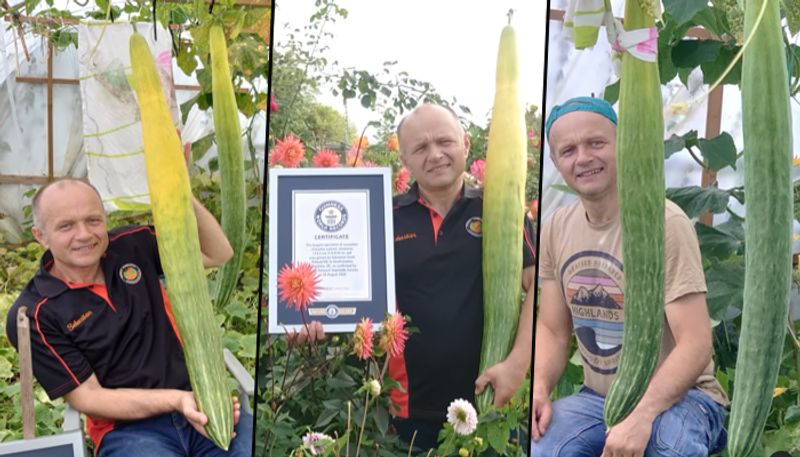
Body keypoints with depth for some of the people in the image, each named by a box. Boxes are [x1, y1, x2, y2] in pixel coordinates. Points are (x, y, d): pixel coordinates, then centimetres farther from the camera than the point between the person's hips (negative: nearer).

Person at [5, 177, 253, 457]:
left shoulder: (132, 246, 7)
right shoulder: (34, 316, -5)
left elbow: (218, 254, 8)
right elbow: (88, 398, -6)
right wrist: (176, 400, -18)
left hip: (198, 403, 4)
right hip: (127, 428, -3)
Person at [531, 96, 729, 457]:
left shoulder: (665, 223, -17)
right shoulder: (556, 228, 1)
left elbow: (696, 344, -20)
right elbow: (552, 330, 6)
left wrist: (642, 417, -33)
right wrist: (538, 389, -14)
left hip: (676, 395, -4)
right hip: (596, 398, 4)